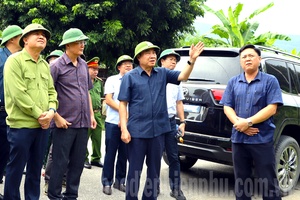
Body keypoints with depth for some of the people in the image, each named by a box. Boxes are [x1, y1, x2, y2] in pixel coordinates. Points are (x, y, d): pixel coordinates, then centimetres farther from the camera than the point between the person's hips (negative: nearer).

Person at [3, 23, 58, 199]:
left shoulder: (45, 64, 14)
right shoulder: (15, 60, -8)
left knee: (36, 168, 14)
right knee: (16, 168, 3)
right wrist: (38, 114, -15)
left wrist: (51, 110, -5)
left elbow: (51, 90, 14)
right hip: (21, 125, -6)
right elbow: (18, 93, -16)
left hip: (43, 125, 6)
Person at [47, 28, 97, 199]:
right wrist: (56, 117, -12)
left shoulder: (84, 65, 11)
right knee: (60, 163, 3)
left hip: (83, 123, 6)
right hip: (64, 123, -6)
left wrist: (91, 115, 13)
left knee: (78, 162, 11)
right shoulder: (57, 66, -7)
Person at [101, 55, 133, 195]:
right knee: (110, 154, 1)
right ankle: (107, 182, 8)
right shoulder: (112, 80, 2)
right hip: (113, 122, -3)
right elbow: (108, 100, -5)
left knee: (124, 154, 9)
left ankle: (120, 181, 20)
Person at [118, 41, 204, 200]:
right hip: (137, 130, -4)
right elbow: (123, 104, -5)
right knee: (135, 170, 5)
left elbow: (183, 76, -1)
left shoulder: (162, 73, 8)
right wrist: (124, 129, -12)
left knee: (154, 170, 15)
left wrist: (192, 60, -18)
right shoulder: (130, 77, -3)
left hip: (158, 129, 4)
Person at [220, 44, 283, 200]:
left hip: (262, 139, -3)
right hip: (238, 138, 4)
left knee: (268, 182, 1)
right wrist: (239, 123, -13)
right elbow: (227, 107, 6)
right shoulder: (233, 82, 11)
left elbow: (271, 108, -9)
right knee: (241, 180, 13)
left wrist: (248, 122, -17)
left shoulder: (270, 81, 0)